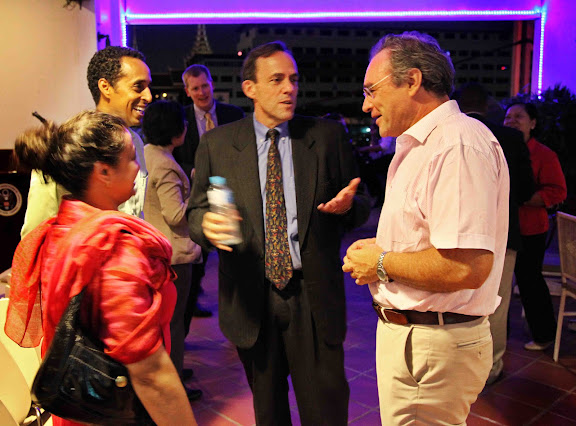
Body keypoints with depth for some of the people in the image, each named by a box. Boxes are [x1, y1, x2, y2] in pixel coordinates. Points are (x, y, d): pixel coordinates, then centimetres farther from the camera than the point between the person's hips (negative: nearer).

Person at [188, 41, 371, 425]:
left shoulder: (328, 136, 2)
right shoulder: (216, 144, 2)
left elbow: (361, 206, 7)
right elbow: (196, 211, 4)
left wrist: (348, 204, -16)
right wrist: (207, 224, -19)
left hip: (314, 299, 0)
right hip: (250, 301, 1)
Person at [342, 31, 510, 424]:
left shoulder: (459, 145, -22)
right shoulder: (422, 145, 15)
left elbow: (467, 267, -30)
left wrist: (383, 264, -17)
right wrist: (383, 246, 8)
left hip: (430, 346, -10)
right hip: (408, 332, 10)